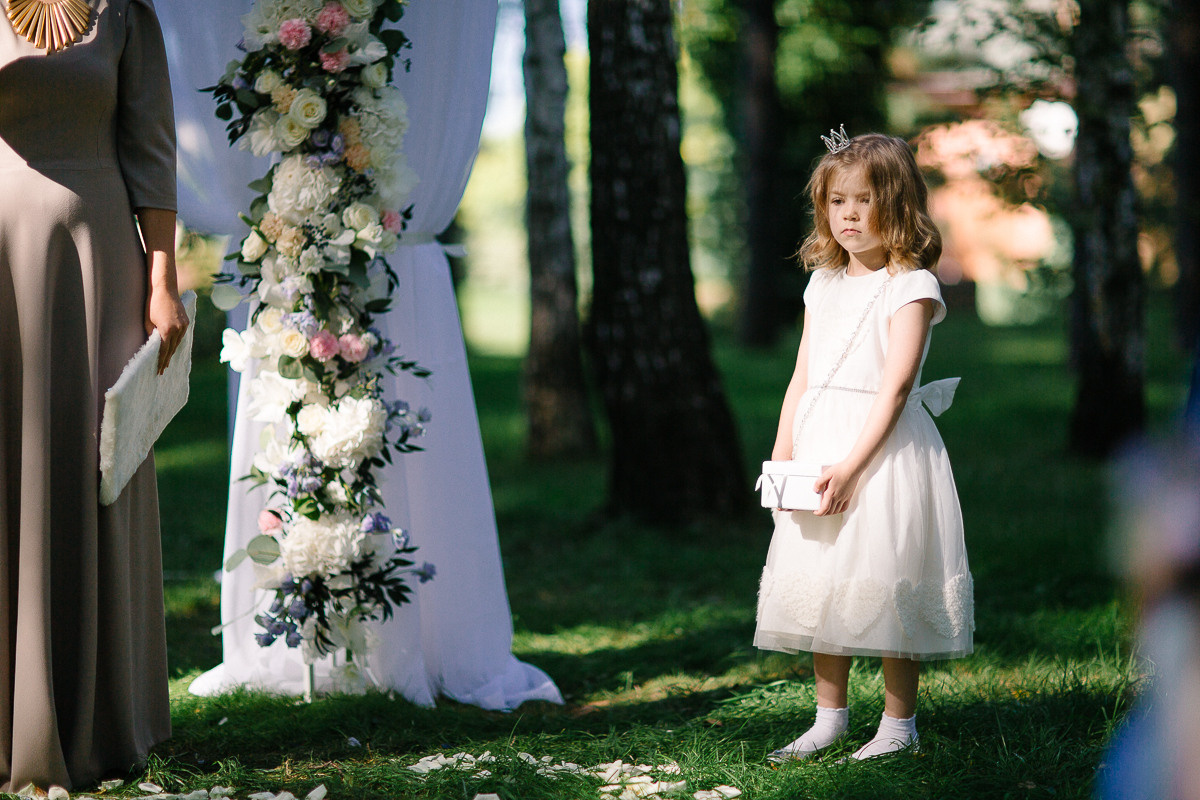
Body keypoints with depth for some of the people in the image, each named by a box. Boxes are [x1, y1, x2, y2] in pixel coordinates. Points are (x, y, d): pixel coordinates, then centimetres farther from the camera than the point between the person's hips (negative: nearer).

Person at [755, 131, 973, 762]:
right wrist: (782, 456, 2)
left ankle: (898, 724, 9)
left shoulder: (911, 285, -7)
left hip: (884, 447, -6)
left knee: (885, 585, -3)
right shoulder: (824, 284, 13)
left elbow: (895, 386, -14)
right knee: (820, 583, 10)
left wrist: (851, 466, -20)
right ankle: (829, 717, 22)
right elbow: (802, 377, 13)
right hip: (818, 447, 6)